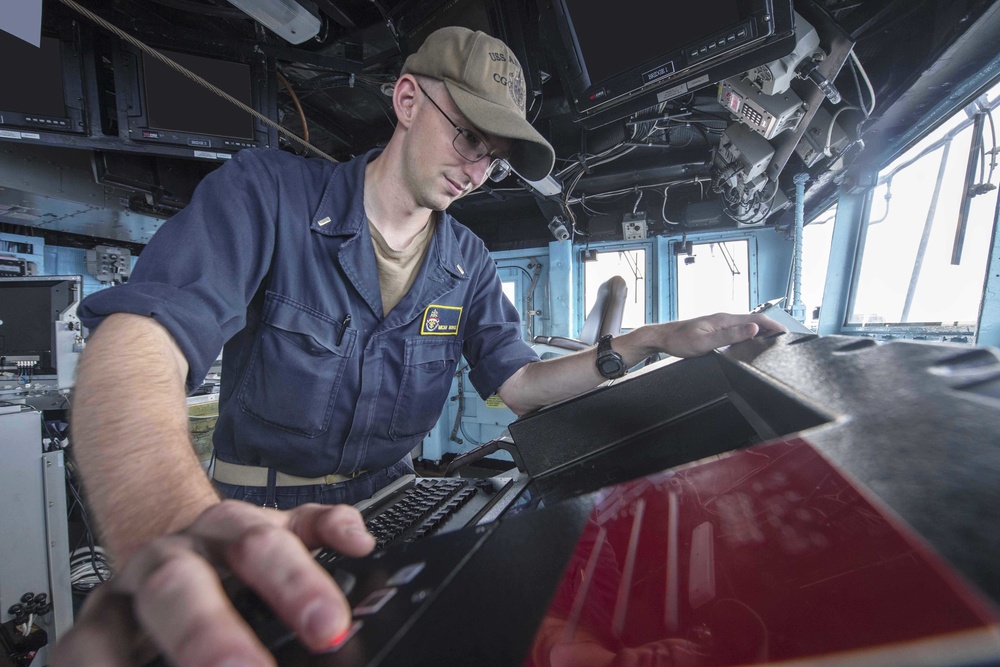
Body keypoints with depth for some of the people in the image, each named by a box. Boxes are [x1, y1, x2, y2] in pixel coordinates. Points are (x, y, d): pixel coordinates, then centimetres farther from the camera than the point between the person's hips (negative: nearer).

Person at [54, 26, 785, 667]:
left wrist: (654, 341, -11)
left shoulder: (468, 262, 0)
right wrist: (172, 524, -47)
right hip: (256, 523, -2)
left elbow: (520, 383, -2)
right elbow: (136, 343, -27)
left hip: (385, 511, 3)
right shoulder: (270, 191, -14)